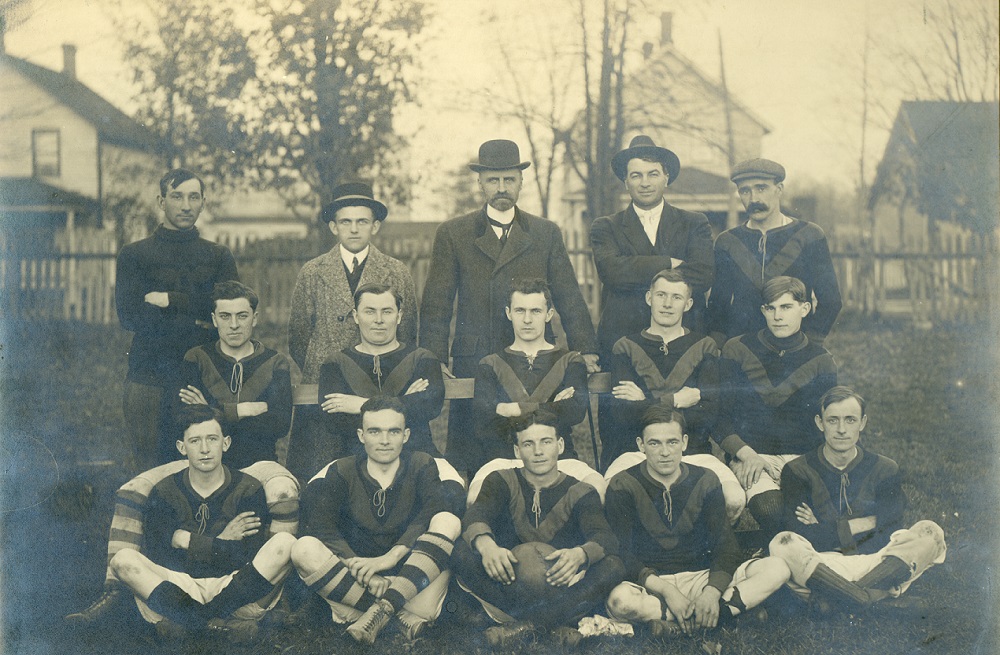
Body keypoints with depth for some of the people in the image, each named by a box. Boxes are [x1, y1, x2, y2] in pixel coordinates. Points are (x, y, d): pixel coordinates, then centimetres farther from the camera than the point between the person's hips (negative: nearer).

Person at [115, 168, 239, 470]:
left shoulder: (219, 257, 13)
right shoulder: (134, 255, 8)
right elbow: (130, 315, -5)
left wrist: (171, 300, -7)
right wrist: (196, 323, -7)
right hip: (149, 378, -1)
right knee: (148, 475, -3)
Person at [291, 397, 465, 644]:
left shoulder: (422, 466, 7)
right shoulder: (341, 473, 6)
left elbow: (437, 512, -13)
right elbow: (320, 527, -11)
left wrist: (389, 558, -27)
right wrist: (361, 571, -27)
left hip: (411, 575, 0)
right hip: (355, 583, 0)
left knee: (448, 521, -22)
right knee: (304, 548, -24)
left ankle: (382, 609, -34)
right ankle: (404, 614, -33)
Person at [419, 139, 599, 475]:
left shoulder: (546, 234, 13)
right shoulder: (453, 234, 8)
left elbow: (569, 298, 9)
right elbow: (436, 305, 4)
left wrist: (586, 352, -3)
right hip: (472, 367, -1)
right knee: (466, 467, -2)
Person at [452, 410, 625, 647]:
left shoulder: (580, 493, 7)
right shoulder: (502, 481, 8)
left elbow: (604, 537, -12)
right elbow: (476, 514, -14)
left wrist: (579, 554, -38)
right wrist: (486, 545, -39)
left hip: (560, 590, 0)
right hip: (508, 586, 0)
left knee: (612, 566, -26)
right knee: (464, 552, -25)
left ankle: (520, 624, -30)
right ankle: (553, 624, -30)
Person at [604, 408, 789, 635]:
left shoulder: (705, 481, 8)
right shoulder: (623, 487, -2)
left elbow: (726, 546, 1)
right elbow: (623, 555, -9)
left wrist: (712, 591, -20)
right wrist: (666, 590, -23)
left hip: (702, 577, 4)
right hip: (651, 584, -4)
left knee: (776, 569, -18)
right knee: (619, 600, -39)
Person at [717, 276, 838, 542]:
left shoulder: (822, 362, 11)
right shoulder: (736, 351, 8)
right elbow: (719, 415, 6)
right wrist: (746, 453, -10)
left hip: (802, 458, 2)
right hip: (750, 456, -1)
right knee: (771, 510, -33)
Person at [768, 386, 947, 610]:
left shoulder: (885, 470, 9)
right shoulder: (797, 472, 2)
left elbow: (889, 538, 0)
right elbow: (802, 537, -10)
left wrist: (824, 532, -9)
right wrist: (862, 524, -7)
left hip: (873, 563, 3)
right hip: (819, 562, -3)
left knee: (930, 533, -19)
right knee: (783, 544, -32)